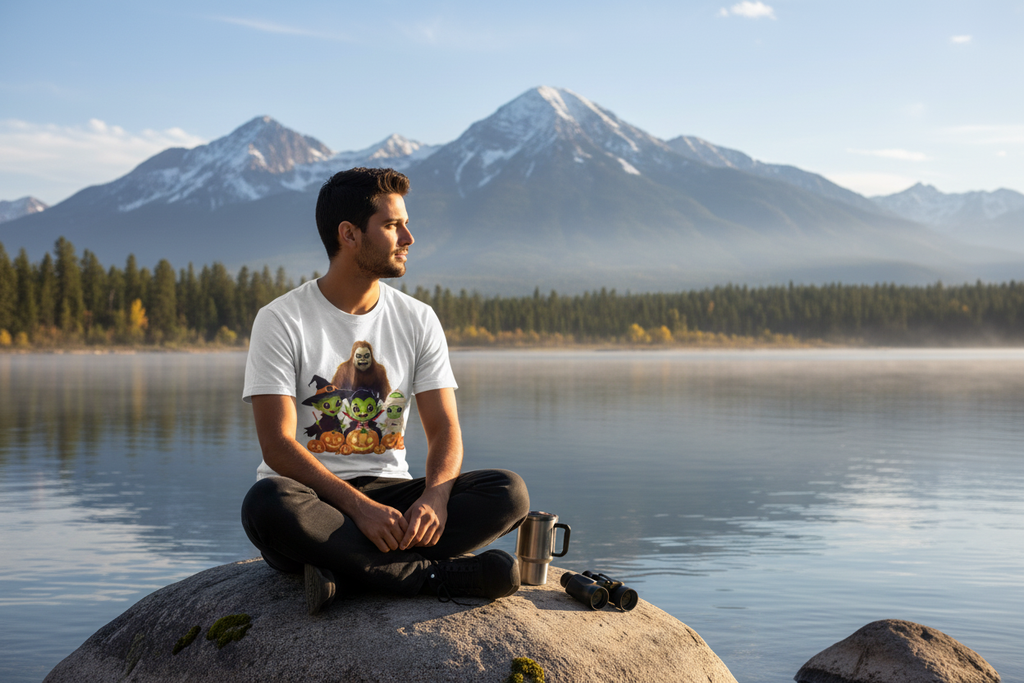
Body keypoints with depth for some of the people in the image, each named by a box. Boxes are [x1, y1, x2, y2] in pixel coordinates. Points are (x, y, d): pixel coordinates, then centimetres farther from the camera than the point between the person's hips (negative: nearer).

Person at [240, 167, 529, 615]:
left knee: (509, 492, -20)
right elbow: (278, 445, -14)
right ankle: (439, 575, -30)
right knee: (267, 503, -39)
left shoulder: (418, 320, 8)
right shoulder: (281, 320, -5)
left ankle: (342, 569, -30)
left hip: (388, 491, 4)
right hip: (313, 499, -3)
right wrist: (359, 506, -28)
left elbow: (445, 430, 2)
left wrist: (434, 497, -22)